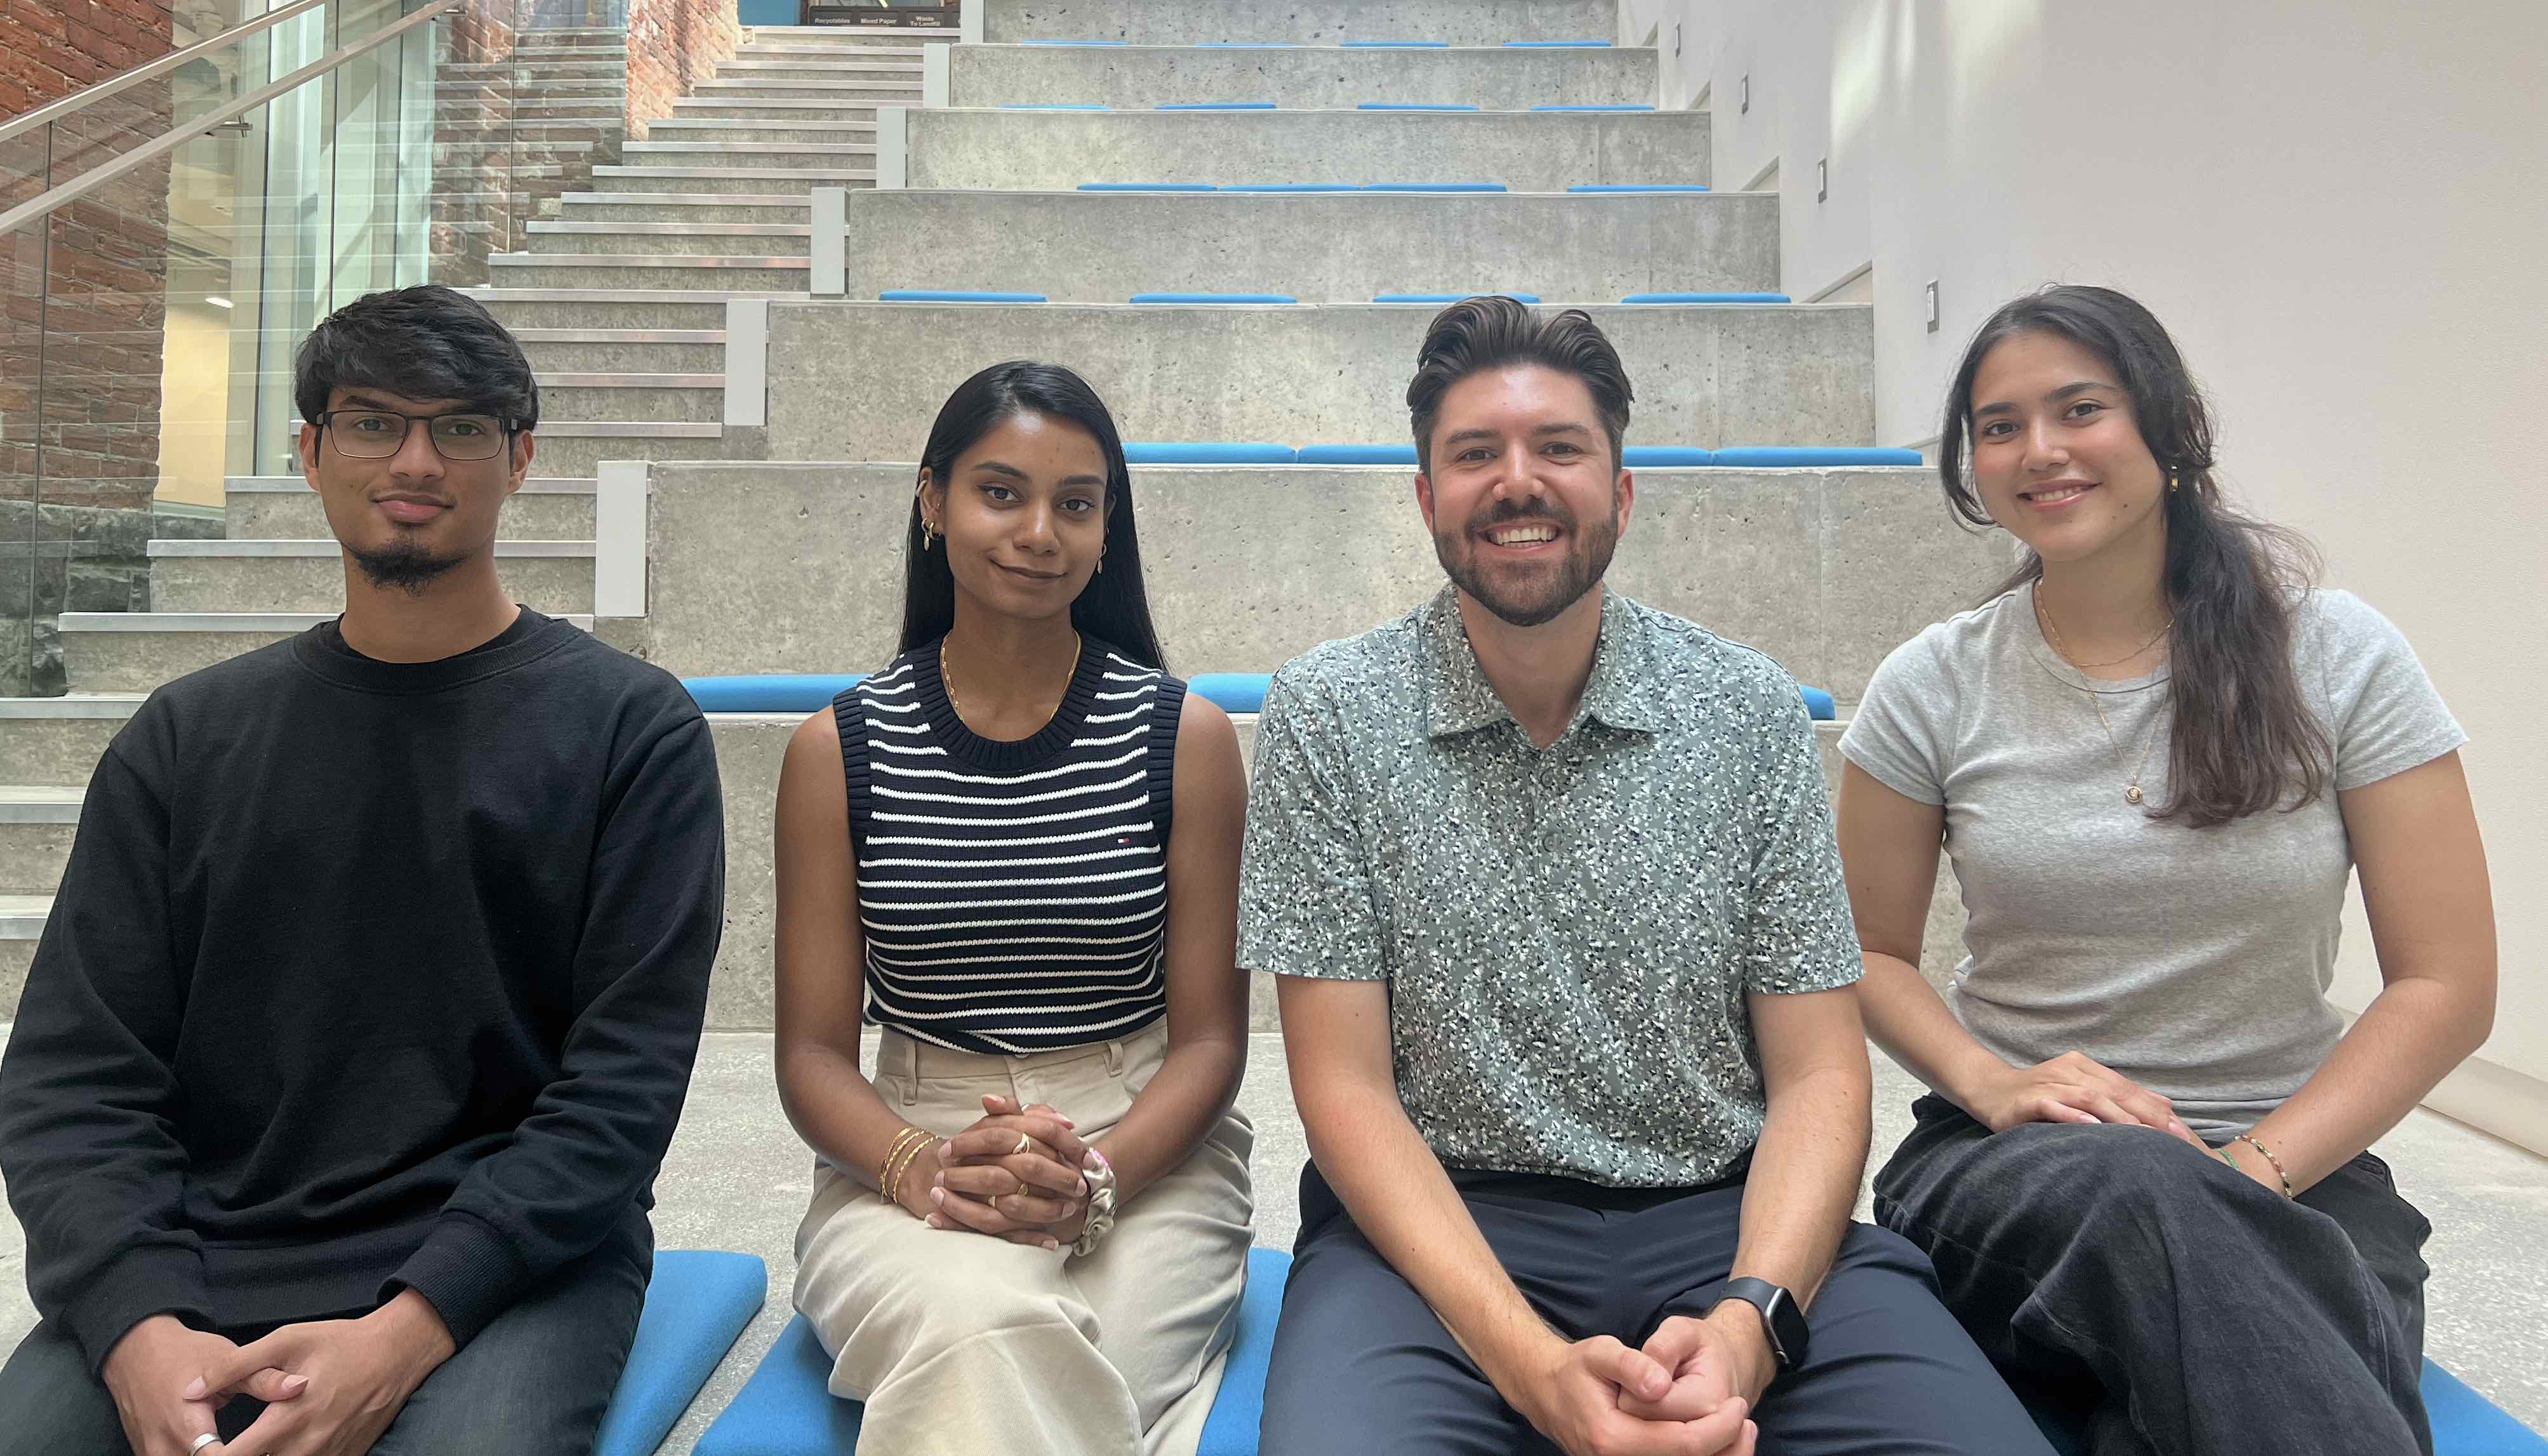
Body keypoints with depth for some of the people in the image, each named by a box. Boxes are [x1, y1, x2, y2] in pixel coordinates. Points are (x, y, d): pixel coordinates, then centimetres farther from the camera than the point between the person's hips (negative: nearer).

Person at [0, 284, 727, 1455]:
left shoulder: (631, 728, 1)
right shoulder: (186, 738, 12)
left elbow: (623, 1082, -6)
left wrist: (405, 1332, -17)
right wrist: (143, 1329, -12)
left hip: (509, 1260, -3)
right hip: (201, 1264, 4)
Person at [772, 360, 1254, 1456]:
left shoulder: (1182, 736, 0)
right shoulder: (840, 749, 2)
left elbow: (1211, 1036, 0)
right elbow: (813, 1050, 3)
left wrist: (1095, 1178, -18)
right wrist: (922, 1166, -18)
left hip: (1148, 1159, 0)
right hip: (904, 1153, 1)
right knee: (986, 1330, -33)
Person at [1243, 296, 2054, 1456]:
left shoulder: (1751, 712, 2)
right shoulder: (1327, 717, -3)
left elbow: (1818, 1074, 2)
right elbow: (1347, 1086, -6)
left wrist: (1747, 1326, -17)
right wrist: (1532, 1362, -19)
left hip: (1729, 1214, 2)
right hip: (1437, 1224, -1)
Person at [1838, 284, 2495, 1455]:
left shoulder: (2339, 658, 0)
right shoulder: (1933, 687, 3)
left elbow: (2446, 984, -1)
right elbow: (1868, 952, 9)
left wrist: (2250, 1168, -14)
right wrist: (1989, 1083, -12)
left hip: (2297, 1172, -1)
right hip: (2005, 1168, 2)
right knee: (2139, 1188, -35)